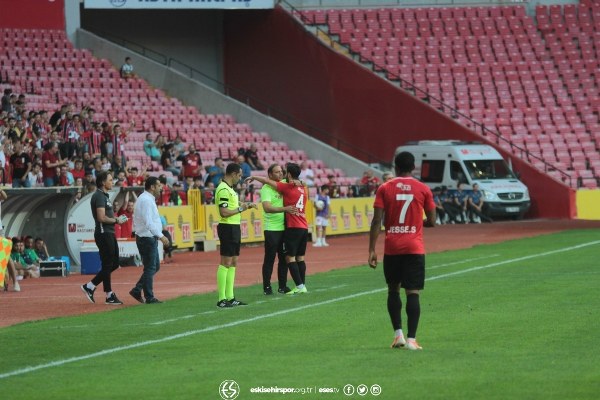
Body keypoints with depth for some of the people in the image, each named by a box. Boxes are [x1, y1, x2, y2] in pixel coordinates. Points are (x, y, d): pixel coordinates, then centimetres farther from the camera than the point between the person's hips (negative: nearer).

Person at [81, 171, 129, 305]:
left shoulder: (105, 196, 19)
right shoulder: (99, 196, -14)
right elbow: (101, 218, -22)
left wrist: (118, 218, 9)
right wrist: (116, 221, -11)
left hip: (109, 233, 10)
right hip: (103, 233, -10)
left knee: (114, 264, 12)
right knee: (107, 265, -4)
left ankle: (90, 287, 14)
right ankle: (109, 295, 2)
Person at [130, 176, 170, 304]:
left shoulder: (147, 199, 16)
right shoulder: (146, 200, -17)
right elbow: (148, 223, -25)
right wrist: (161, 236, -26)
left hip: (149, 238, 10)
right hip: (147, 238, -10)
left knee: (155, 266, 15)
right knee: (150, 268, -4)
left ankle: (137, 291, 15)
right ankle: (149, 297, 2)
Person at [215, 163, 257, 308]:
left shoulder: (230, 189, 15)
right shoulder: (223, 190, -16)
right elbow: (224, 212, -23)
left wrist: (246, 206, 12)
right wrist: (240, 209, -14)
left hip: (234, 228, 11)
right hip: (228, 228, -11)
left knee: (233, 263, 12)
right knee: (226, 263, -8)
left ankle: (230, 297, 15)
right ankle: (222, 299, -8)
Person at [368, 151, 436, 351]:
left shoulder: (384, 189, 0)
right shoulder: (423, 190, 1)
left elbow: (377, 220, -6)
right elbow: (432, 221, 3)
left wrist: (372, 250, -4)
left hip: (392, 248, 1)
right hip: (414, 248, -1)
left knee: (393, 290, 16)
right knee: (412, 293, -1)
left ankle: (398, 334, 7)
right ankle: (411, 339, -9)